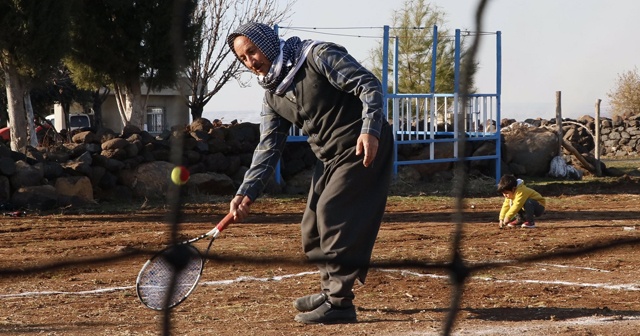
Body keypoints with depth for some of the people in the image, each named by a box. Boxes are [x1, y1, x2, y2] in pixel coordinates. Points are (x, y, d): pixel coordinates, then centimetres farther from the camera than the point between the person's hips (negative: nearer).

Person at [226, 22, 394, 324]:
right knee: (313, 228, 10)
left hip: (365, 148, -9)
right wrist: (247, 193, -5)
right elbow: (268, 149, 7)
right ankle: (330, 291, 28)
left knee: (332, 213, -17)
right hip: (330, 157, 9)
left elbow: (369, 85, -17)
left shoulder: (317, 56, -12)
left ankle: (339, 302, -16)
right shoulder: (272, 96, 10)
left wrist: (369, 129, -31)